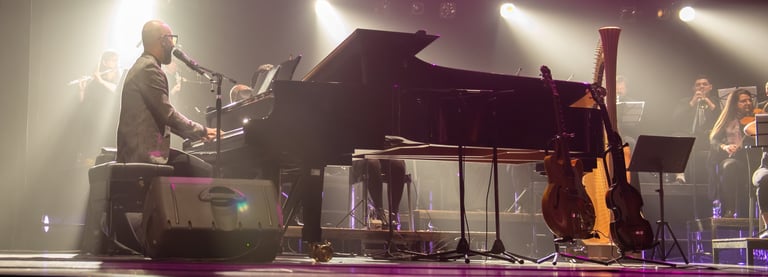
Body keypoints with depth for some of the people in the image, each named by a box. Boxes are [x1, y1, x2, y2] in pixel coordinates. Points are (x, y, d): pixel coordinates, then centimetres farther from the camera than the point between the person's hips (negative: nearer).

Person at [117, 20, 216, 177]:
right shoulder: (149, 69, -13)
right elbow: (167, 113, -18)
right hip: (146, 154, -10)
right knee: (204, 172, -14)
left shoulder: (142, 66, 20)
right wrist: (202, 132, -6)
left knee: (203, 168, 11)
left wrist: (196, 133, 17)